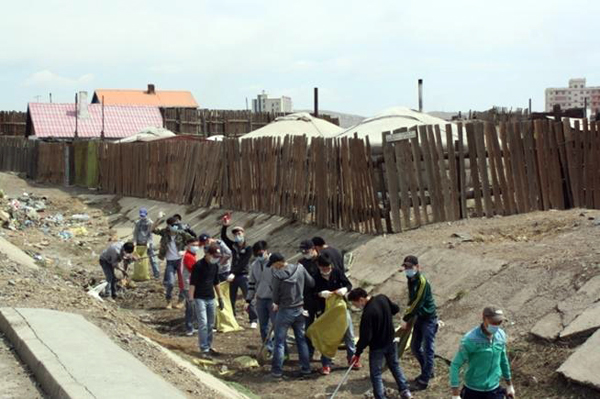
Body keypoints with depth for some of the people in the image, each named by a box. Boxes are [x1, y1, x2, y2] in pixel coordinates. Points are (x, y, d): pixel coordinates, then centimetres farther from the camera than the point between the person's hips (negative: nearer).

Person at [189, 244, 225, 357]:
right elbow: (192, 283, -15)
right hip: (200, 298, -7)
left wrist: (220, 298, 18)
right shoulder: (198, 265, -14)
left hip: (211, 298, 7)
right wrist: (191, 300, -20)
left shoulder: (215, 266, 7)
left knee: (210, 324, 10)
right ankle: (204, 349, -7)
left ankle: (209, 346, 20)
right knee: (203, 324, -10)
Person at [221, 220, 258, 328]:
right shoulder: (233, 246, 8)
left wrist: (233, 273, -20)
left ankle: (253, 320, -1)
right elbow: (223, 237, 2)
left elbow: (243, 263, -13)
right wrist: (225, 226, -13)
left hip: (243, 276, -5)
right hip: (233, 275, 5)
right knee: (231, 299, 9)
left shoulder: (248, 249, -6)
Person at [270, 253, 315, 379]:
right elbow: (311, 283, 3)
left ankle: (277, 371, 4)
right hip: (299, 310, 5)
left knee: (279, 342, 4)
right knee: (301, 339, 15)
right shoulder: (300, 268, -5)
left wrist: (276, 304, 12)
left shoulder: (278, 274, -18)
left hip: (285, 311, -5)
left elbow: (276, 294, -9)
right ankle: (306, 368, 19)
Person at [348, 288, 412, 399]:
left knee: (375, 374, 7)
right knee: (395, 365, 25)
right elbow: (396, 309, 8)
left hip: (377, 347, -8)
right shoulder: (382, 298, -10)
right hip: (391, 341, 8)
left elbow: (365, 337, -27)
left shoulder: (368, 313, -31)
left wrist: (358, 353, -17)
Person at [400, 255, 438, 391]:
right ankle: (428, 371, 34)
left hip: (428, 319, -9)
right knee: (415, 347, 16)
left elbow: (418, 303, -23)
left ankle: (424, 380, 6)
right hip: (419, 317, 9)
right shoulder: (411, 280, 3)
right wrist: (408, 314, 2)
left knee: (427, 349, -1)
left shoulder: (422, 282, -23)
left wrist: (406, 319, -16)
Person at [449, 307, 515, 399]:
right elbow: (455, 365, -18)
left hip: (494, 391, 4)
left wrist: (509, 385, 20)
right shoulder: (470, 340, -22)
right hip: (473, 391, -4)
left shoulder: (501, 335, -5)